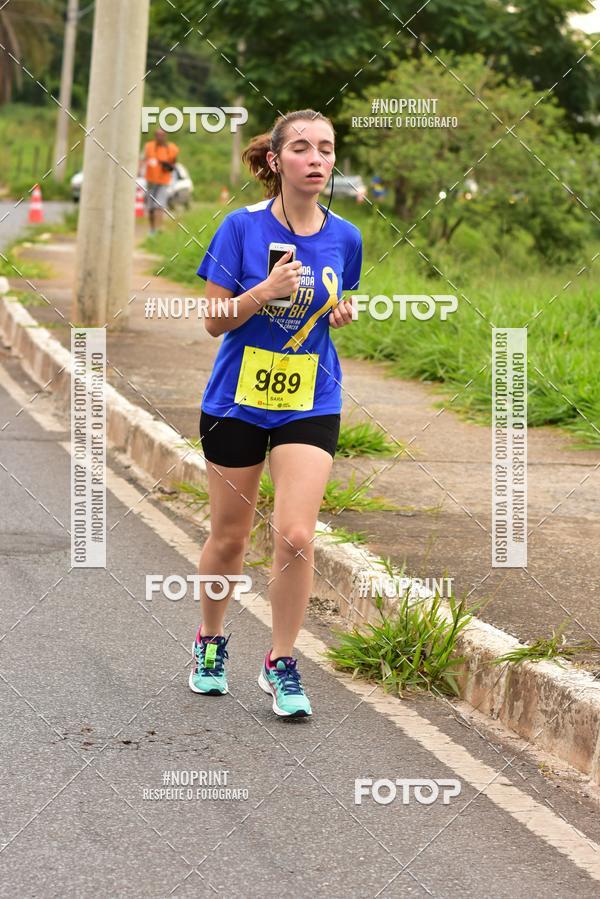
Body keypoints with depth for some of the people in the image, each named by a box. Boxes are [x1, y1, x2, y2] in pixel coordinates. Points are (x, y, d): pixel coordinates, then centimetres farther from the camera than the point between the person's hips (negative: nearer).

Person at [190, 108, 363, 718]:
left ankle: (281, 664, 4)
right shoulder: (243, 227, -9)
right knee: (229, 536, 9)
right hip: (237, 400, -1)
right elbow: (214, 320, -7)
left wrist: (340, 313, -5)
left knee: (296, 536, -11)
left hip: (310, 403, 1)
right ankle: (210, 644, 33)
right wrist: (266, 291, -23)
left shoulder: (343, 237, 1)